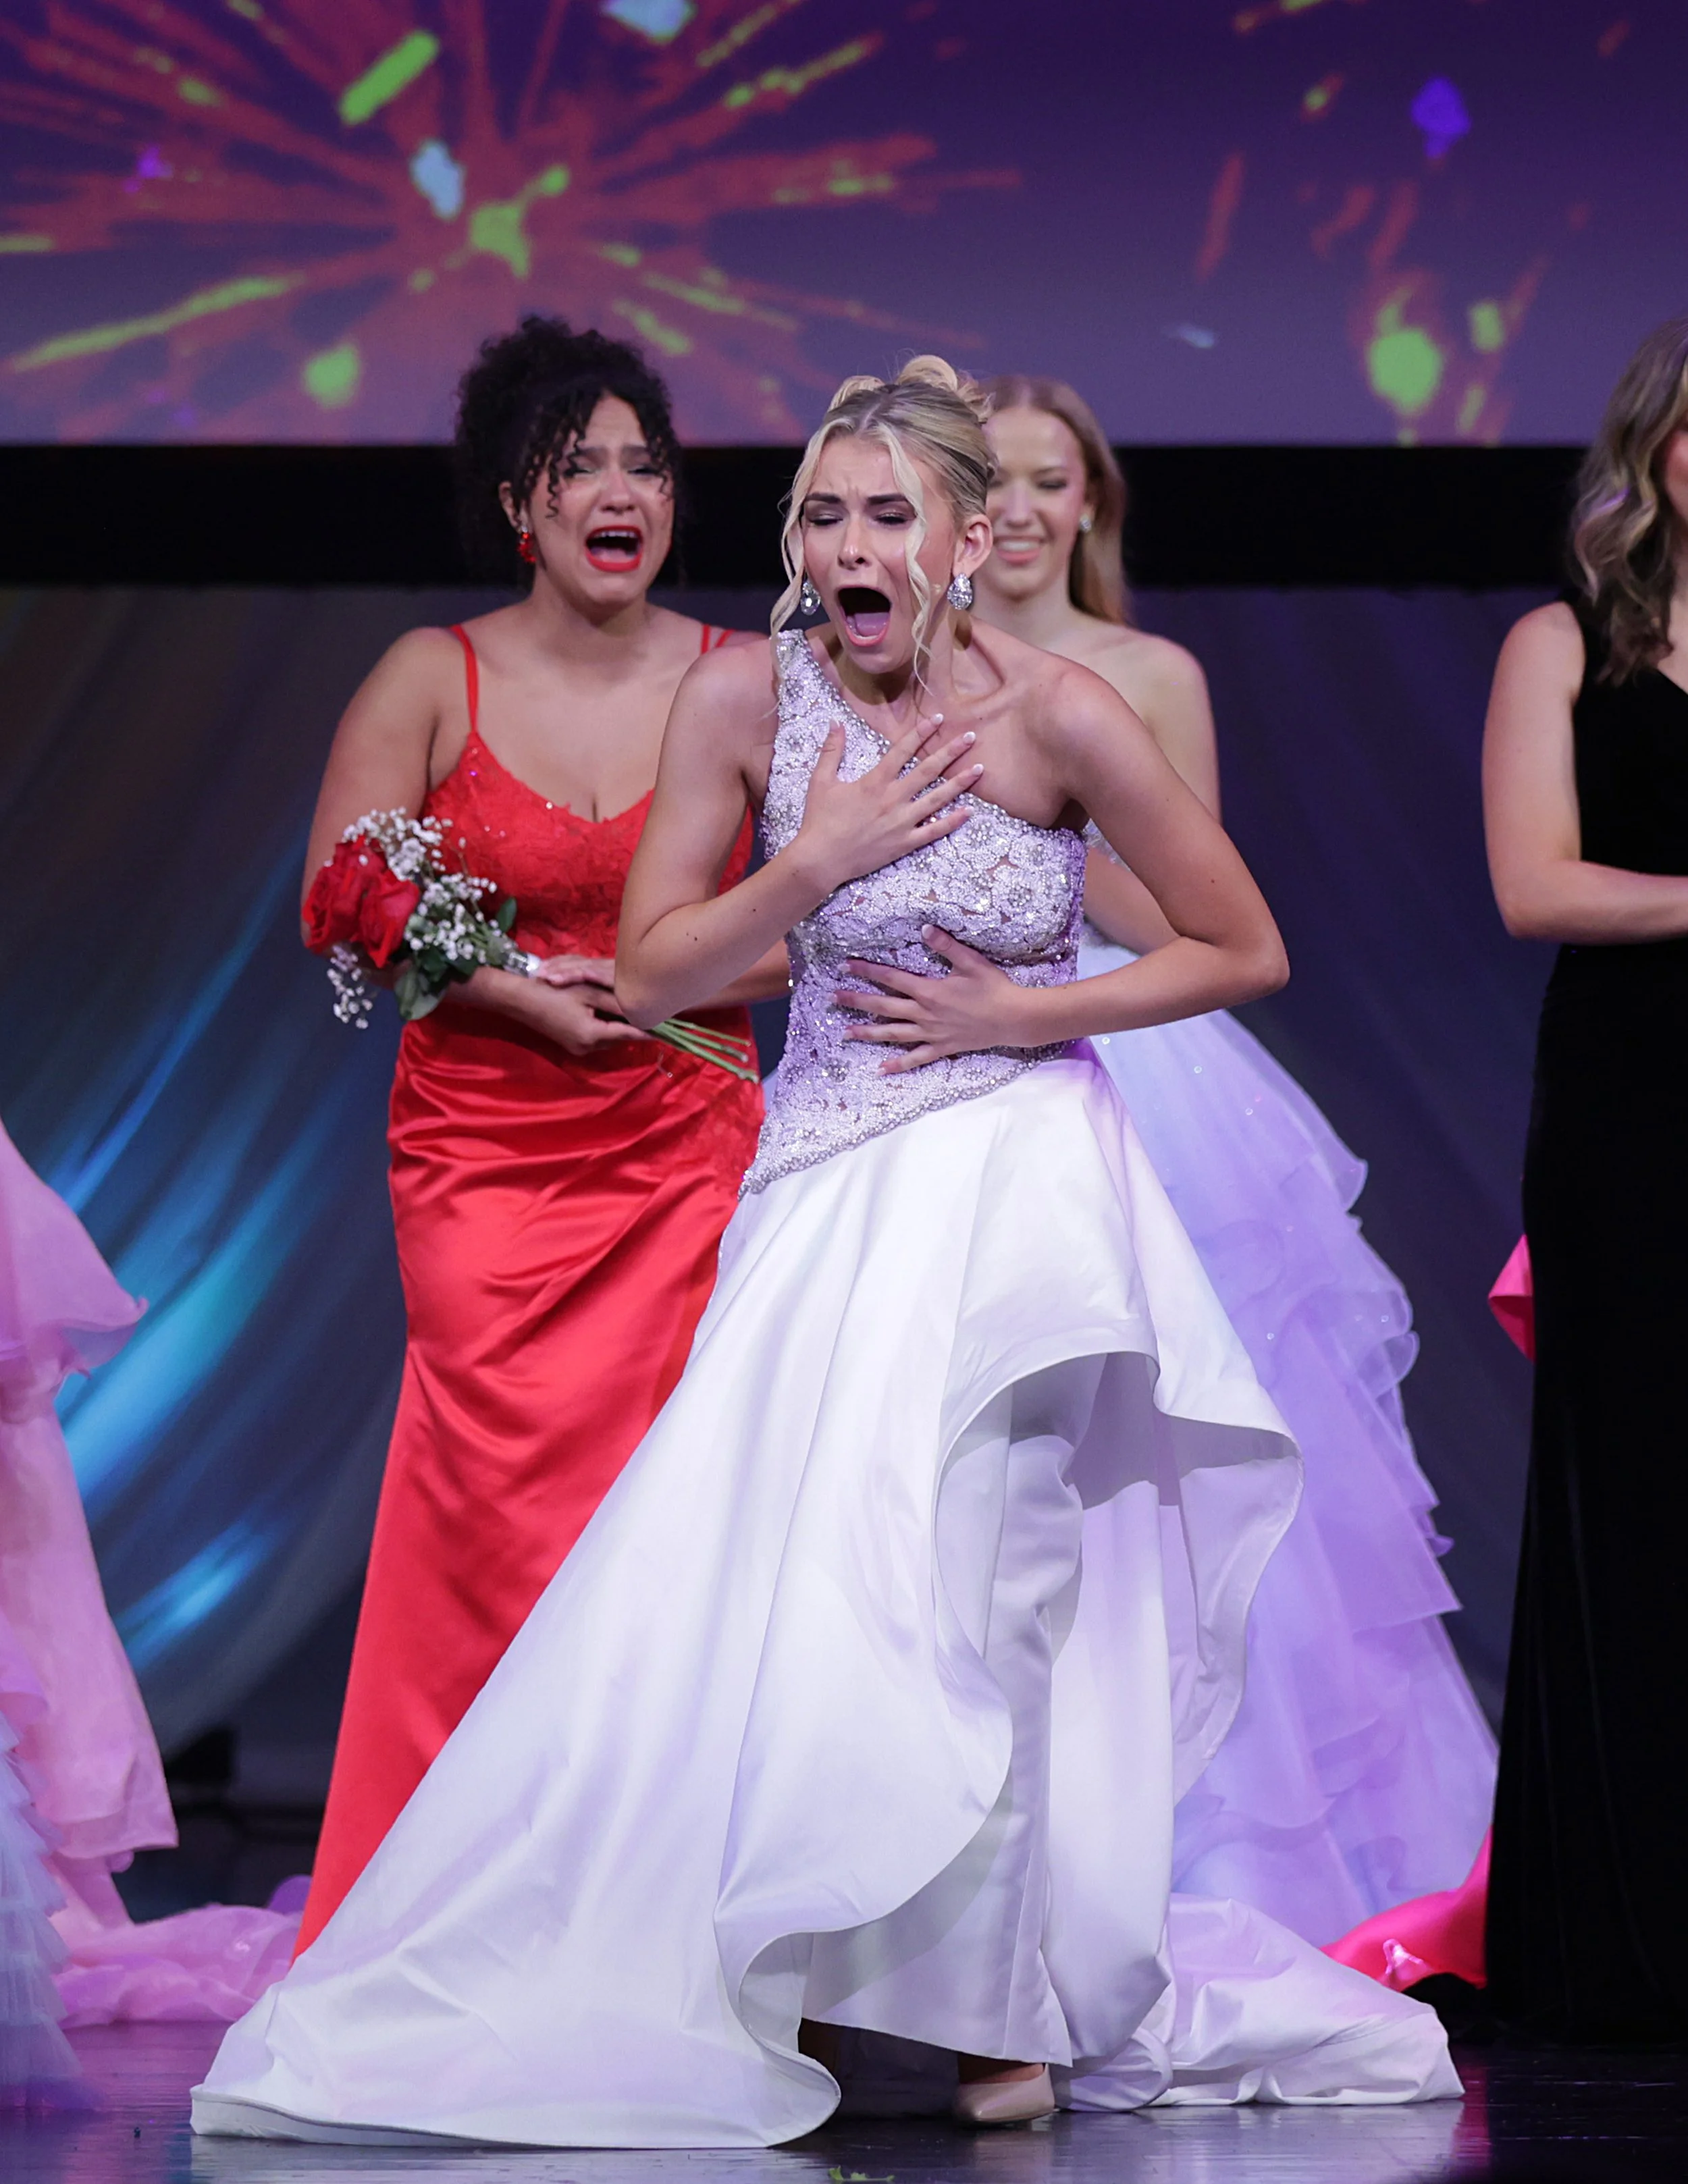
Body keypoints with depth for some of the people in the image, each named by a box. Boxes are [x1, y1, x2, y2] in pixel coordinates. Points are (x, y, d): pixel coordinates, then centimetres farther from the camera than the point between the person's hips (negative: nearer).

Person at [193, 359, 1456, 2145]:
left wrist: (1020, 1014, -9)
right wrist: (816, 868, -15)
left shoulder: (1059, 713, -11)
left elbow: (1244, 949, -1)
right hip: (829, 1188, 3)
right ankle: (810, 1982, 10)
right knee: (749, 1584, -5)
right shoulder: (747, 696, -4)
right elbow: (652, 975, -1)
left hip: (1016, 1177, -3)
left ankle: (1015, 2004, 7)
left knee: (966, 1582, -10)